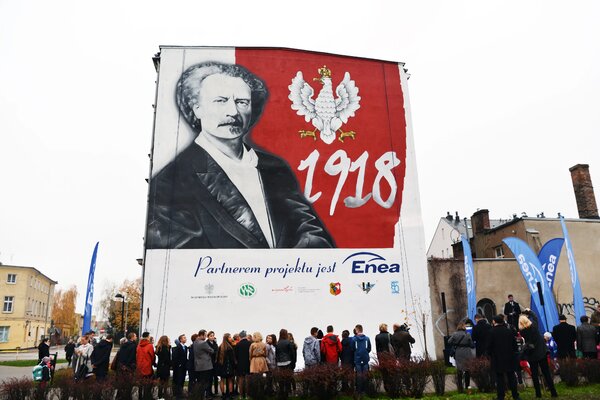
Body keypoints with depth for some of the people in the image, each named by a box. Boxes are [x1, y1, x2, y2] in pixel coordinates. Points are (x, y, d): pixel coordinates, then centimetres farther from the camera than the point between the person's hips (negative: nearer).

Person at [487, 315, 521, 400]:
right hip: (509, 358, 4)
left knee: (500, 378, 2)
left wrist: (490, 355, 7)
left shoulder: (492, 332, -12)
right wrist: (512, 353, 18)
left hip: (497, 359, -3)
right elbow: (514, 344, 5)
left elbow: (489, 346, -8)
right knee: (511, 377, 13)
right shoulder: (509, 331, -1)